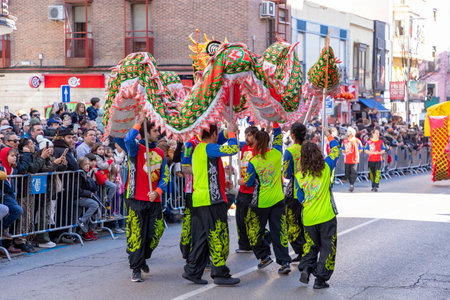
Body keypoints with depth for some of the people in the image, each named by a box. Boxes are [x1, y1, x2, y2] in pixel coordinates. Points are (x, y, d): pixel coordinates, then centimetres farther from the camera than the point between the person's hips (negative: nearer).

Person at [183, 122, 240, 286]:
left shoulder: (199, 148, 17)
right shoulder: (208, 148, -12)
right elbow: (232, 149, -23)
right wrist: (231, 132, -6)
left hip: (199, 201, 10)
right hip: (211, 200, -10)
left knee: (201, 238, 13)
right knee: (218, 237, -4)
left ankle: (192, 271, 14)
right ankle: (220, 274, 0)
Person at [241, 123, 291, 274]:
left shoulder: (253, 162, -15)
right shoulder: (276, 154, -5)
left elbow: (249, 183, -6)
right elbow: (278, 135, 14)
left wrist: (243, 180, 16)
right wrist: (274, 121, 20)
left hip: (260, 203, -4)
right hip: (278, 200, 4)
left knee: (255, 231, 15)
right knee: (279, 232, 6)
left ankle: (264, 256, 14)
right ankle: (284, 262, 2)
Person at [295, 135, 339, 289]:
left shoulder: (299, 176, -3)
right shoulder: (325, 168, -7)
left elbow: (300, 198, 5)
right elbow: (335, 152, 10)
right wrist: (332, 140, 27)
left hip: (308, 218, 2)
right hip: (326, 216, -2)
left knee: (311, 244, 21)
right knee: (327, 247, 7)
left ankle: (306, 267, 1)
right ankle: (321, 278, 4)